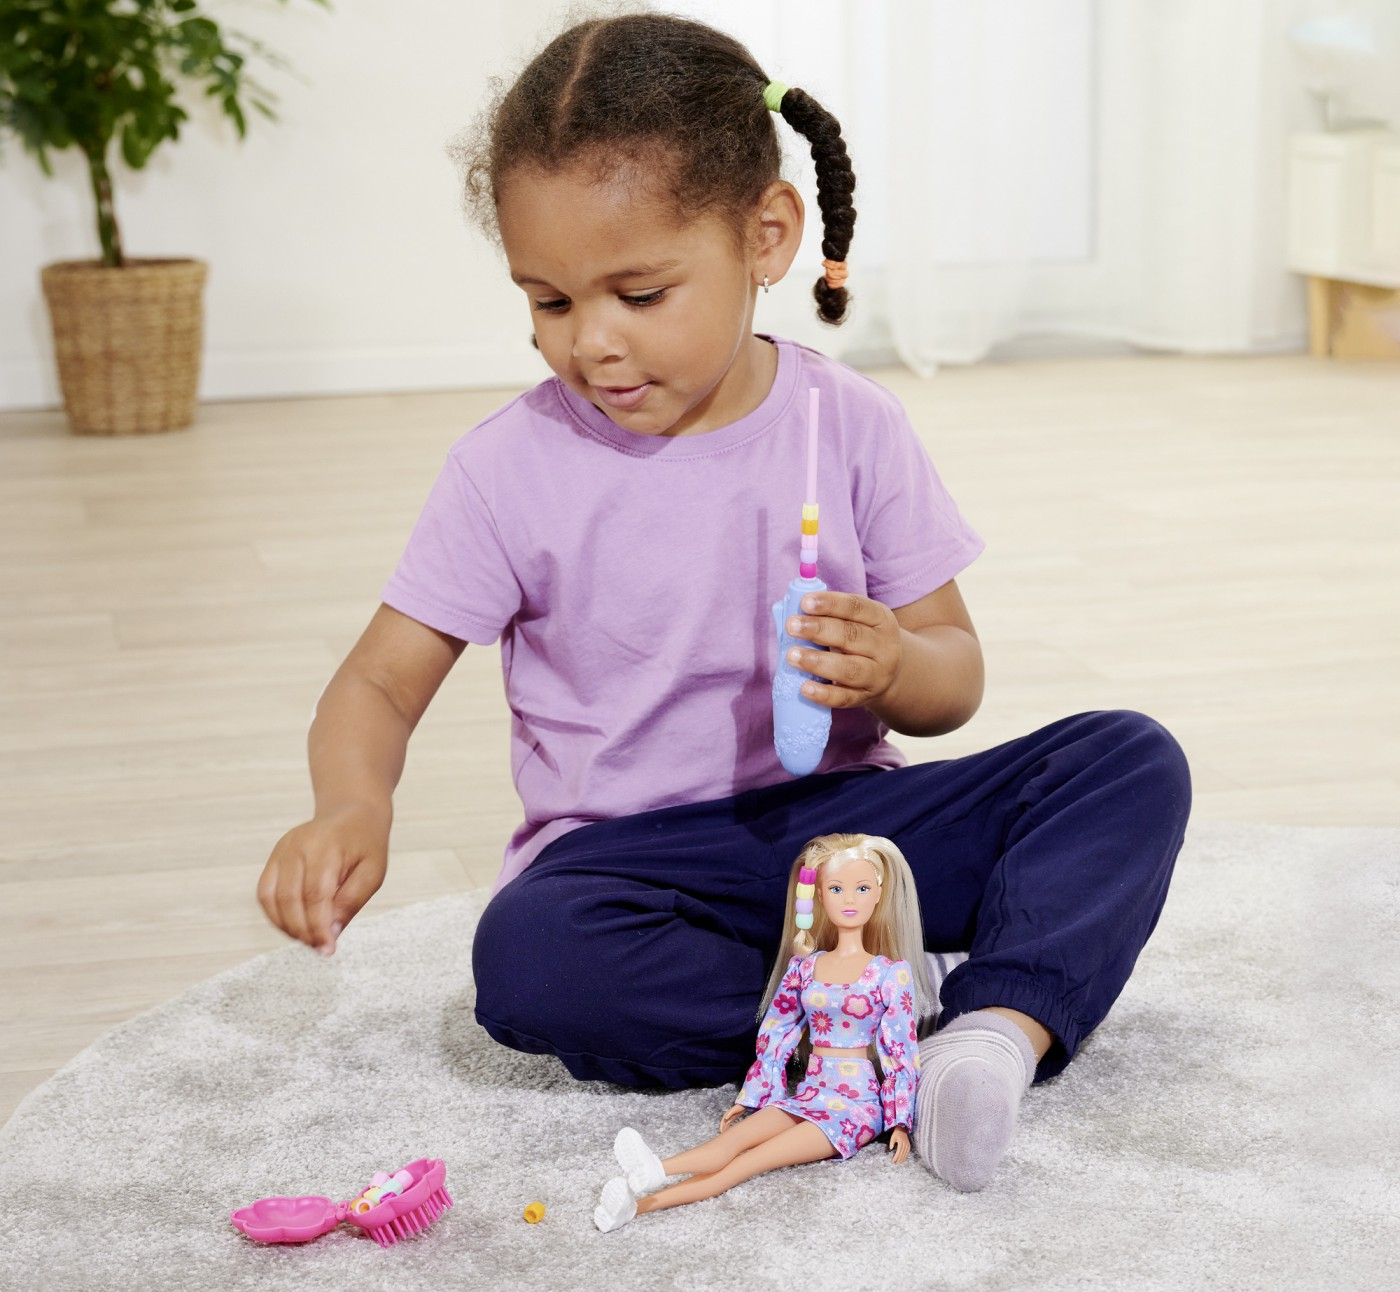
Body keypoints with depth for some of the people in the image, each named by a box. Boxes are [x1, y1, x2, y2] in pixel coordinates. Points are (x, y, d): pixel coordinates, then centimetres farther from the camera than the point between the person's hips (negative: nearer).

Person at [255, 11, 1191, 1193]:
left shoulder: (851, 427, -1)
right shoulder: (511, 469, -5)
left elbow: (954, 672, 6)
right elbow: (379, 684, -3)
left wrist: (894, 668, -20)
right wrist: (351, 808, -26)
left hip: (840, 815, 2)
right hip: (631, 851, -2)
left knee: (1134, 762, -15)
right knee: (530, 959, -36)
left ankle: (1003, 1025, -35)